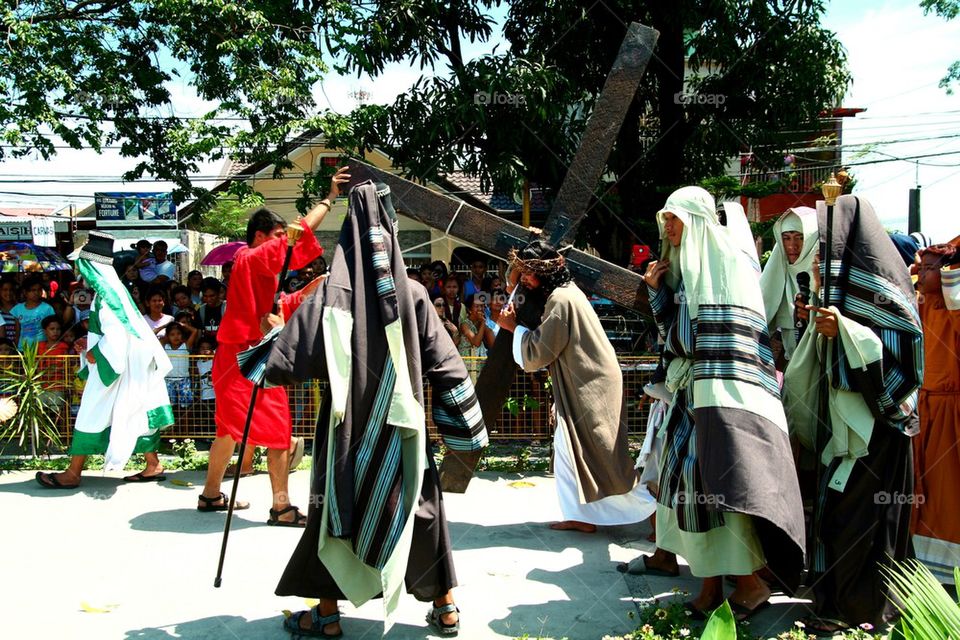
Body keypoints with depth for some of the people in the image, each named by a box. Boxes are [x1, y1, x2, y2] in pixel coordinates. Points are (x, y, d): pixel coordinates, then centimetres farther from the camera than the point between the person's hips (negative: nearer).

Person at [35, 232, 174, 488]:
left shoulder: (106, 291, -16)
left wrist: (95, 353, -12)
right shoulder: (113, 286, 12)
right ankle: (153, 466, 12)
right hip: (120, 360, 9)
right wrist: (92, 344, 12)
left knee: (93, 415, -2)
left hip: (110, 363, -9)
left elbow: (115, 332, -23)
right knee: (135, 411, 9)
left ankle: (73, 473, 6)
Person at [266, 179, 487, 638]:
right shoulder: (412, 294, -5)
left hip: (349, 423, -1)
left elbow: (285, 364, -11)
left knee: (338, 509, 14)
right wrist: (466, 428, 6)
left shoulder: (332, 294, -11)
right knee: (421, 509, 15)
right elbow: (446, 364, -3)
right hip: (403, 425, 2)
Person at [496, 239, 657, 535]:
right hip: (581, 388, 10)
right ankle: (583, 516, 20)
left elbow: (539, 352, -19)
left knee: (603, 457, -3)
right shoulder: (565, 293, 11)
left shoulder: (560, 299, -20)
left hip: (591, 389, -10)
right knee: (568, 449, 14)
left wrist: (514, 327, -5)